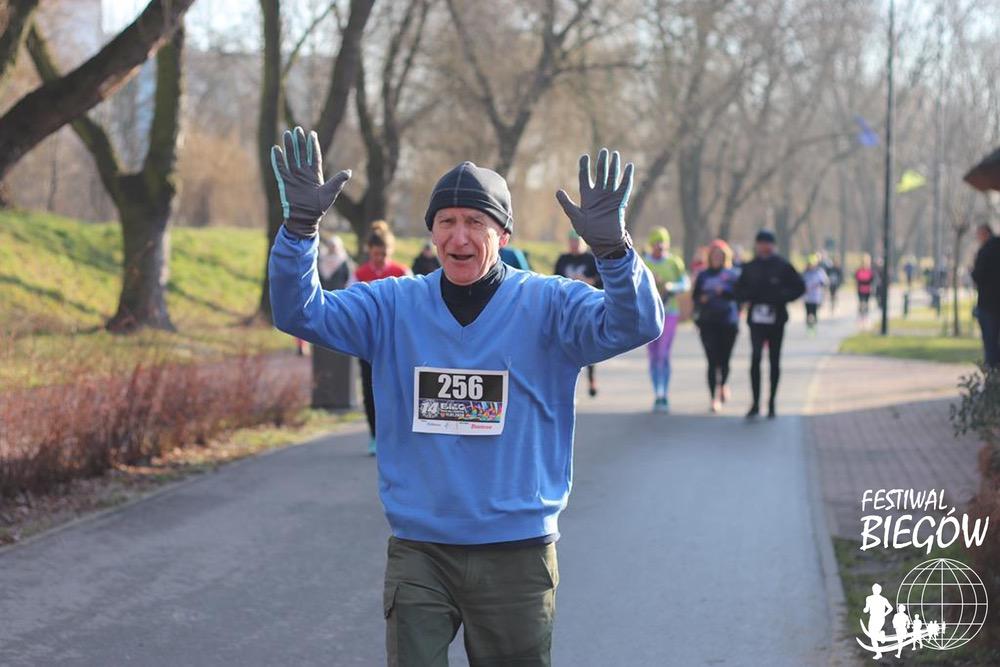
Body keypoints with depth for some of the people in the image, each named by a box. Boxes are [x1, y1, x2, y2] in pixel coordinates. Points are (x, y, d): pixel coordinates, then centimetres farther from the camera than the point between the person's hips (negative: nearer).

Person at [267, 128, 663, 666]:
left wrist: (611, 247, -36)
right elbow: (299, 313, -6)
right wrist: (301, 224, -21)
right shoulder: (393, 306, 3)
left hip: (518, 554, -1)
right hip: (417, 552, 1)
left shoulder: (547, 305, -4)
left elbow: (635, 324, -18)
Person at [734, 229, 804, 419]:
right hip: (756, 318, 0)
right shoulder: (749, 267, 8)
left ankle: (771, 404, 16)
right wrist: (749, 296, -7)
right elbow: (739, 291, 14)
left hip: (776, 319, 0)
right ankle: (755, 403, -11)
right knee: (755, 357, -14)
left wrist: (782, 297, -10)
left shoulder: (782, 266, 1)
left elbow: (799, 287, 4)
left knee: (774, 361, 7)